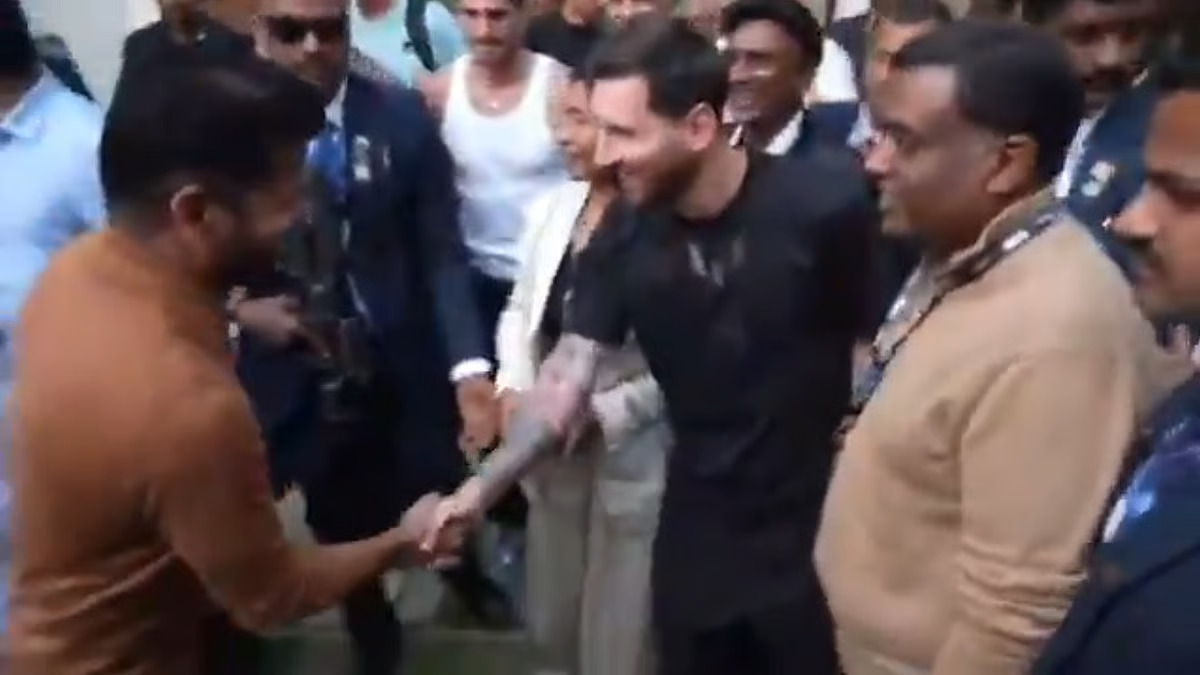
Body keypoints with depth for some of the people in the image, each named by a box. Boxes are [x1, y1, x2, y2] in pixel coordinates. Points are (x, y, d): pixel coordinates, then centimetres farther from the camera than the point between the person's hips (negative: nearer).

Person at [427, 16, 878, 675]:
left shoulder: (824, 204, -21)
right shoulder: (623, 237, -9)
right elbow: (568, 372, -7)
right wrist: (482, 487, -14)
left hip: (822, 529, -3)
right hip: (698, 532, 4)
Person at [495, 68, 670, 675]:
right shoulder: (551, 208, 1)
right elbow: (520, 311, 10)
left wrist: (599, 414, -19)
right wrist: (514, 390, -7)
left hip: (633, 460, -6)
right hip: (552, 452, 6)